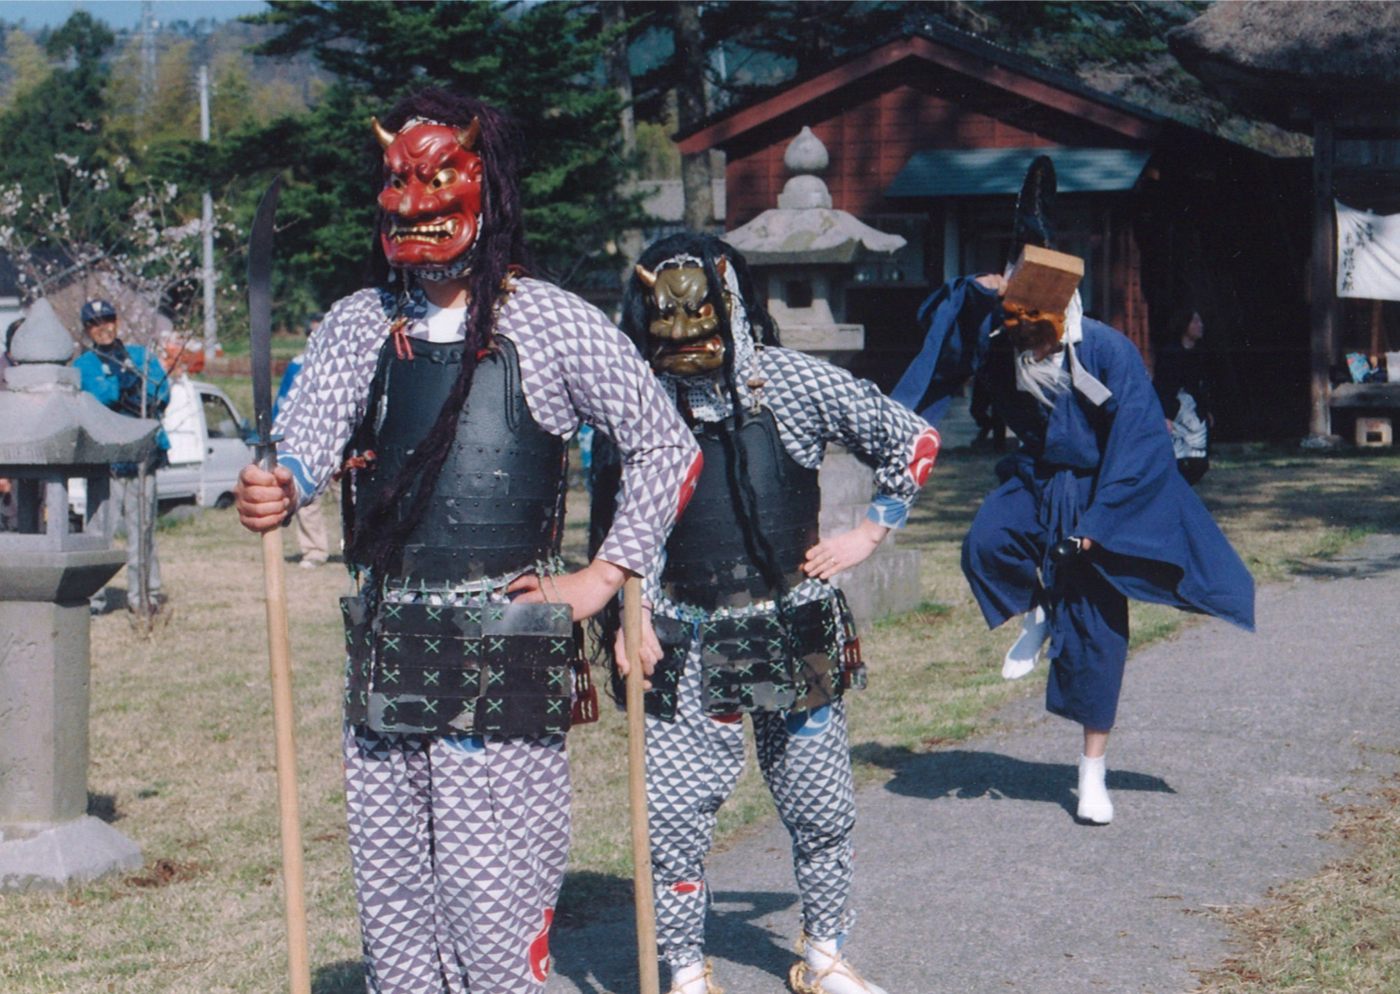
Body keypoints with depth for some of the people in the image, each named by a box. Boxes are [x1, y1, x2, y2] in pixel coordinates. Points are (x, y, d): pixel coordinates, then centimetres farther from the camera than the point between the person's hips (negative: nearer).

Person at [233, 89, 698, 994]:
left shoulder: (554, 325, -2)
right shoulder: (358, 325, 9)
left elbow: (668, 447, 2)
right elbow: (307, 447, -4)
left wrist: (601, 579, -3)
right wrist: (274, 495, -27)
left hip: (505, 656, -5)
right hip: (385, 646, 5)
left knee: (495, 912, -6)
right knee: (389, 891, 11)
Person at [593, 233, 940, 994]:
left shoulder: (797, 385, -4)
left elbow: (912, 441, 7)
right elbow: (614, 523, 10)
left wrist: (869, 533, 3)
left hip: (795, 638, 1)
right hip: (685, 646, 0)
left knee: (821, 809, 10)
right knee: (671, 815, -5)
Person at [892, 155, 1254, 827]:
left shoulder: (1107, 352, -20)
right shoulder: (1000, 342, -9)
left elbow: (1139, 441, -16)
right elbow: (938, 325, 0)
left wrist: (1097, 519, -17)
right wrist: (974, 293, -22)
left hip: (1098, 490, -3)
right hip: (1035, 482, 3)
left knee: (1097, 628, -1)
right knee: (985, 548, -29)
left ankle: (1093, 772, 12)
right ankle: (1037, 616, 6)